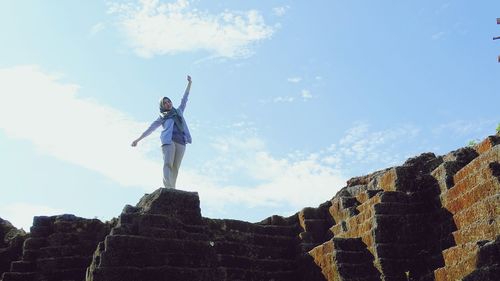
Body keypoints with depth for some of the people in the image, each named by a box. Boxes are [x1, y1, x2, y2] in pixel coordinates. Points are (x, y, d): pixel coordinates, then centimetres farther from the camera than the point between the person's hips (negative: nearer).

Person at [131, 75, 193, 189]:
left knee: (175, 168, -9)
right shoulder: (162, 117, 24)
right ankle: (168, 188, -35)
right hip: (169, 140, -3)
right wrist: (138, 139, 14)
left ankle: (172, 189, -17)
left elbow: (184, 99, 34)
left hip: (181, 142, 3)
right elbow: (150, 128, 20)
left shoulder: (179, 111, 32)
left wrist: (189, 83, 31)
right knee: (168, 164, -21)